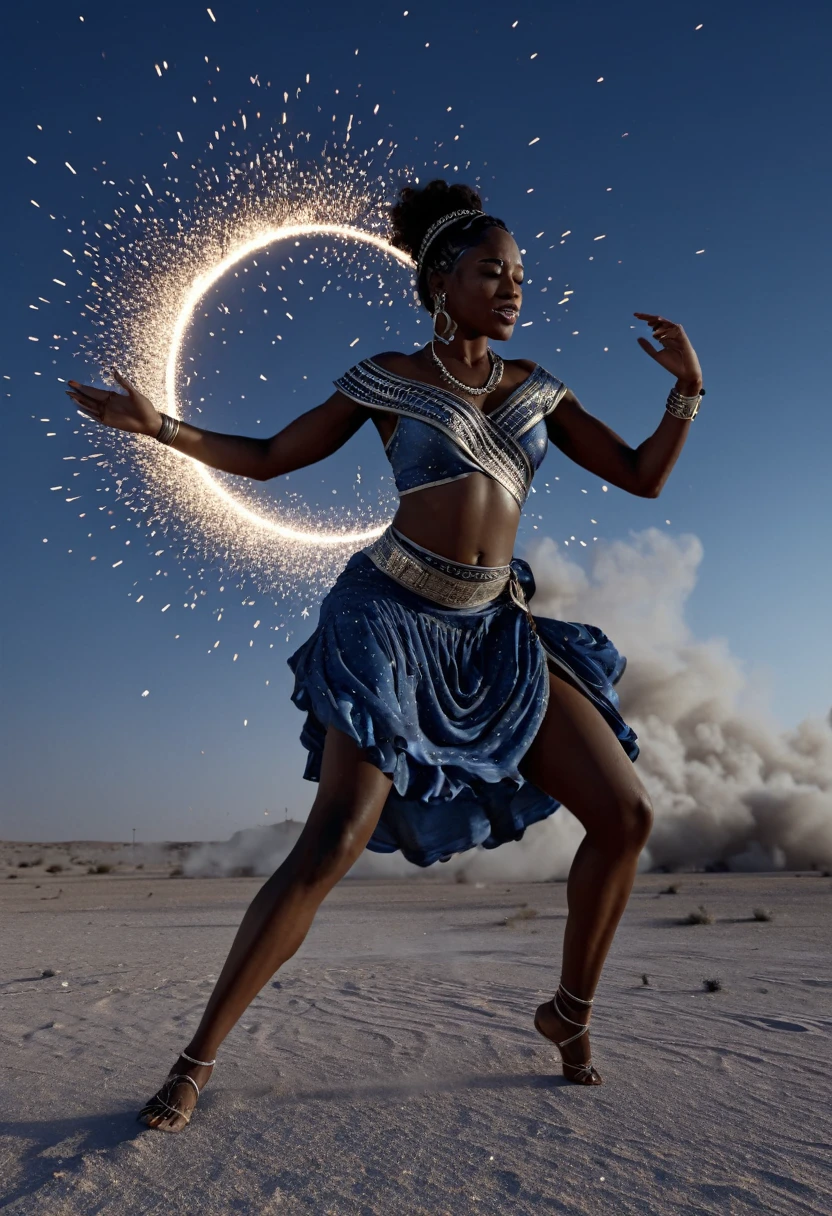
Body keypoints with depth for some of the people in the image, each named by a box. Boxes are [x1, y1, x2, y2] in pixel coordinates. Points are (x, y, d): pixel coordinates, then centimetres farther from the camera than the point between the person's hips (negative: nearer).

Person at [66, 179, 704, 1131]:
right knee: (333, 843, -14)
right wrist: (161, 426, -2)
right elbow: (267, 458, 8)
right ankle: (195, 1061, 6)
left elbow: (643, 477, 13)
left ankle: (569, 1015, 21)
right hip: (392, 616, -4)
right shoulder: (388, 379, 4)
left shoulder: (537, 389, 14)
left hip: (495, 630, 5)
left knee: (626, 814, -1)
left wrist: (687, 388, 0)